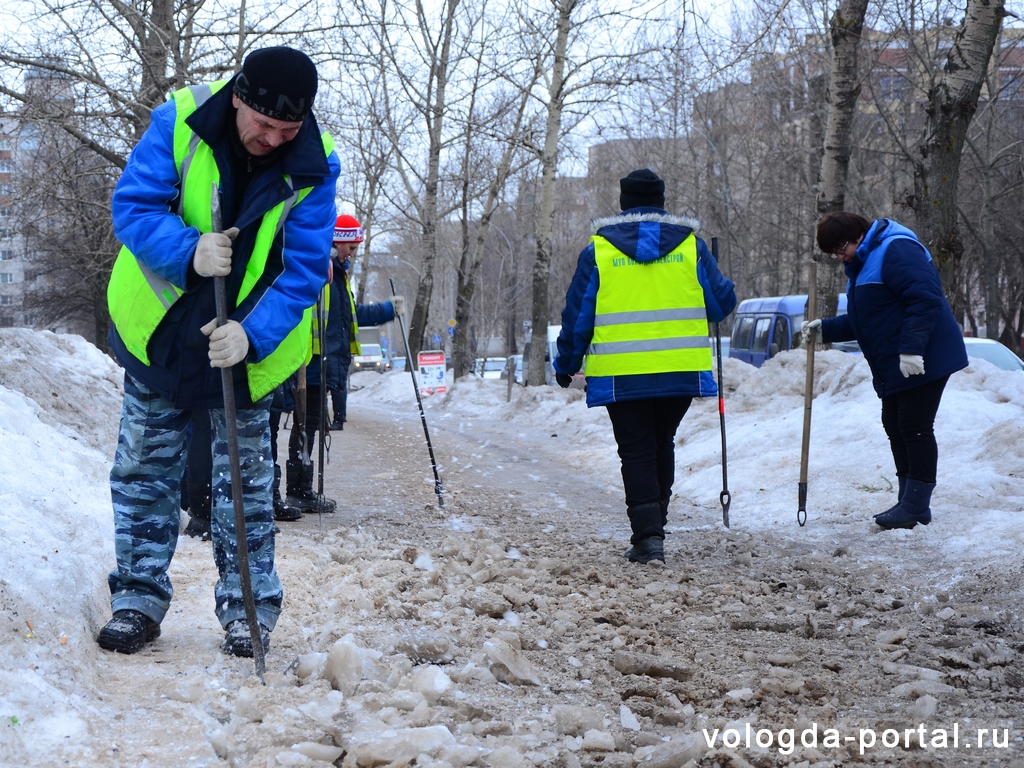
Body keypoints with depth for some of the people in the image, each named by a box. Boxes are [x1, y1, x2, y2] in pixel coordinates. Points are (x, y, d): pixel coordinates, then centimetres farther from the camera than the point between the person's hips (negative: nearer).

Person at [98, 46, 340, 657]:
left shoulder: (313, 168, -16)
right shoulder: (178, 123, -17)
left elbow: (304, 270, -17)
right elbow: (132, 205, -17)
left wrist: (251, 336, -31)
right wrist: (188, 252, -36)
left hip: (249, 345, -1)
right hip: (159, 331, 1)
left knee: (245, 480, 5)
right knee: (145, 470, 7)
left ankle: (248, 609, 15)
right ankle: (140, 599, 18)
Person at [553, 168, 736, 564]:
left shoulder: (598, 250, 1)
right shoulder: (690, 245, 5)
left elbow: (578, 315, 2)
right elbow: (722, 302, 8)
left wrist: (566, 365, 15)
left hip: (621, 375, -2)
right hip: (682, 371, 2)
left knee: (636, 451, 4)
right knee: (662, 445, 18)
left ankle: (647, 534, -8)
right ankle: (653, 527, 24)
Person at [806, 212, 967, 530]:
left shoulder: (896, 251, -18)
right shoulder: (862, 265, 16)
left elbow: (925, 300, -26)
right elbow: (861, 321, 23)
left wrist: (911, 348, -31)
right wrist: (826, 328, 10)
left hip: (923, 361, -11)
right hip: (892, 369, 11)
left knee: (915, 427, -8)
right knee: (895, 427, 12)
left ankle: (916, 506, -3)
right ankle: (908, 501, 20)